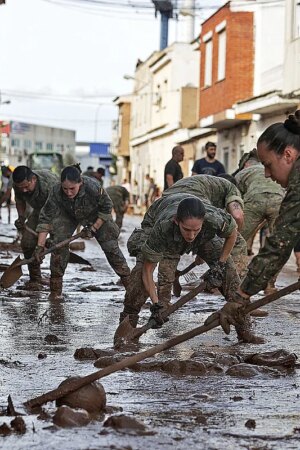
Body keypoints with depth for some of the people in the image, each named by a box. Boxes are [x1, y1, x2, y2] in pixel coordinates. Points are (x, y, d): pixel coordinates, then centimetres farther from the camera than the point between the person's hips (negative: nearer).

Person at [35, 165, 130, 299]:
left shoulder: (93, 187, -40)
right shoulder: (56, 192, -36)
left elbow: (106, 208, -21)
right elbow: (45, 218, -31)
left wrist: (93, 228, -20)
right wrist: (40, 245, -36)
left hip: (96, 215, -1)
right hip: (68, 215, 1)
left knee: (110, 245, -5)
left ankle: (129, 281, 11)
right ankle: (56, 290, -5)